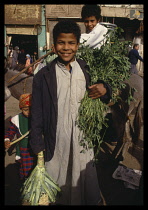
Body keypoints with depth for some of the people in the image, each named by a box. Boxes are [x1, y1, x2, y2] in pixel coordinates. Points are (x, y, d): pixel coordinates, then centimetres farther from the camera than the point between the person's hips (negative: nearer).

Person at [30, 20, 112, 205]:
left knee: (89, 196, 15)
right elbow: (37, 114, 1)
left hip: (84, 144, 2)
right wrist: (37, 146, 0)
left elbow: (105, 100, 12)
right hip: (56, 146, -1)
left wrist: (104, 89, -10)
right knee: (56, 195, 14)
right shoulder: (43, 76, -4)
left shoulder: (89, 71, 1)